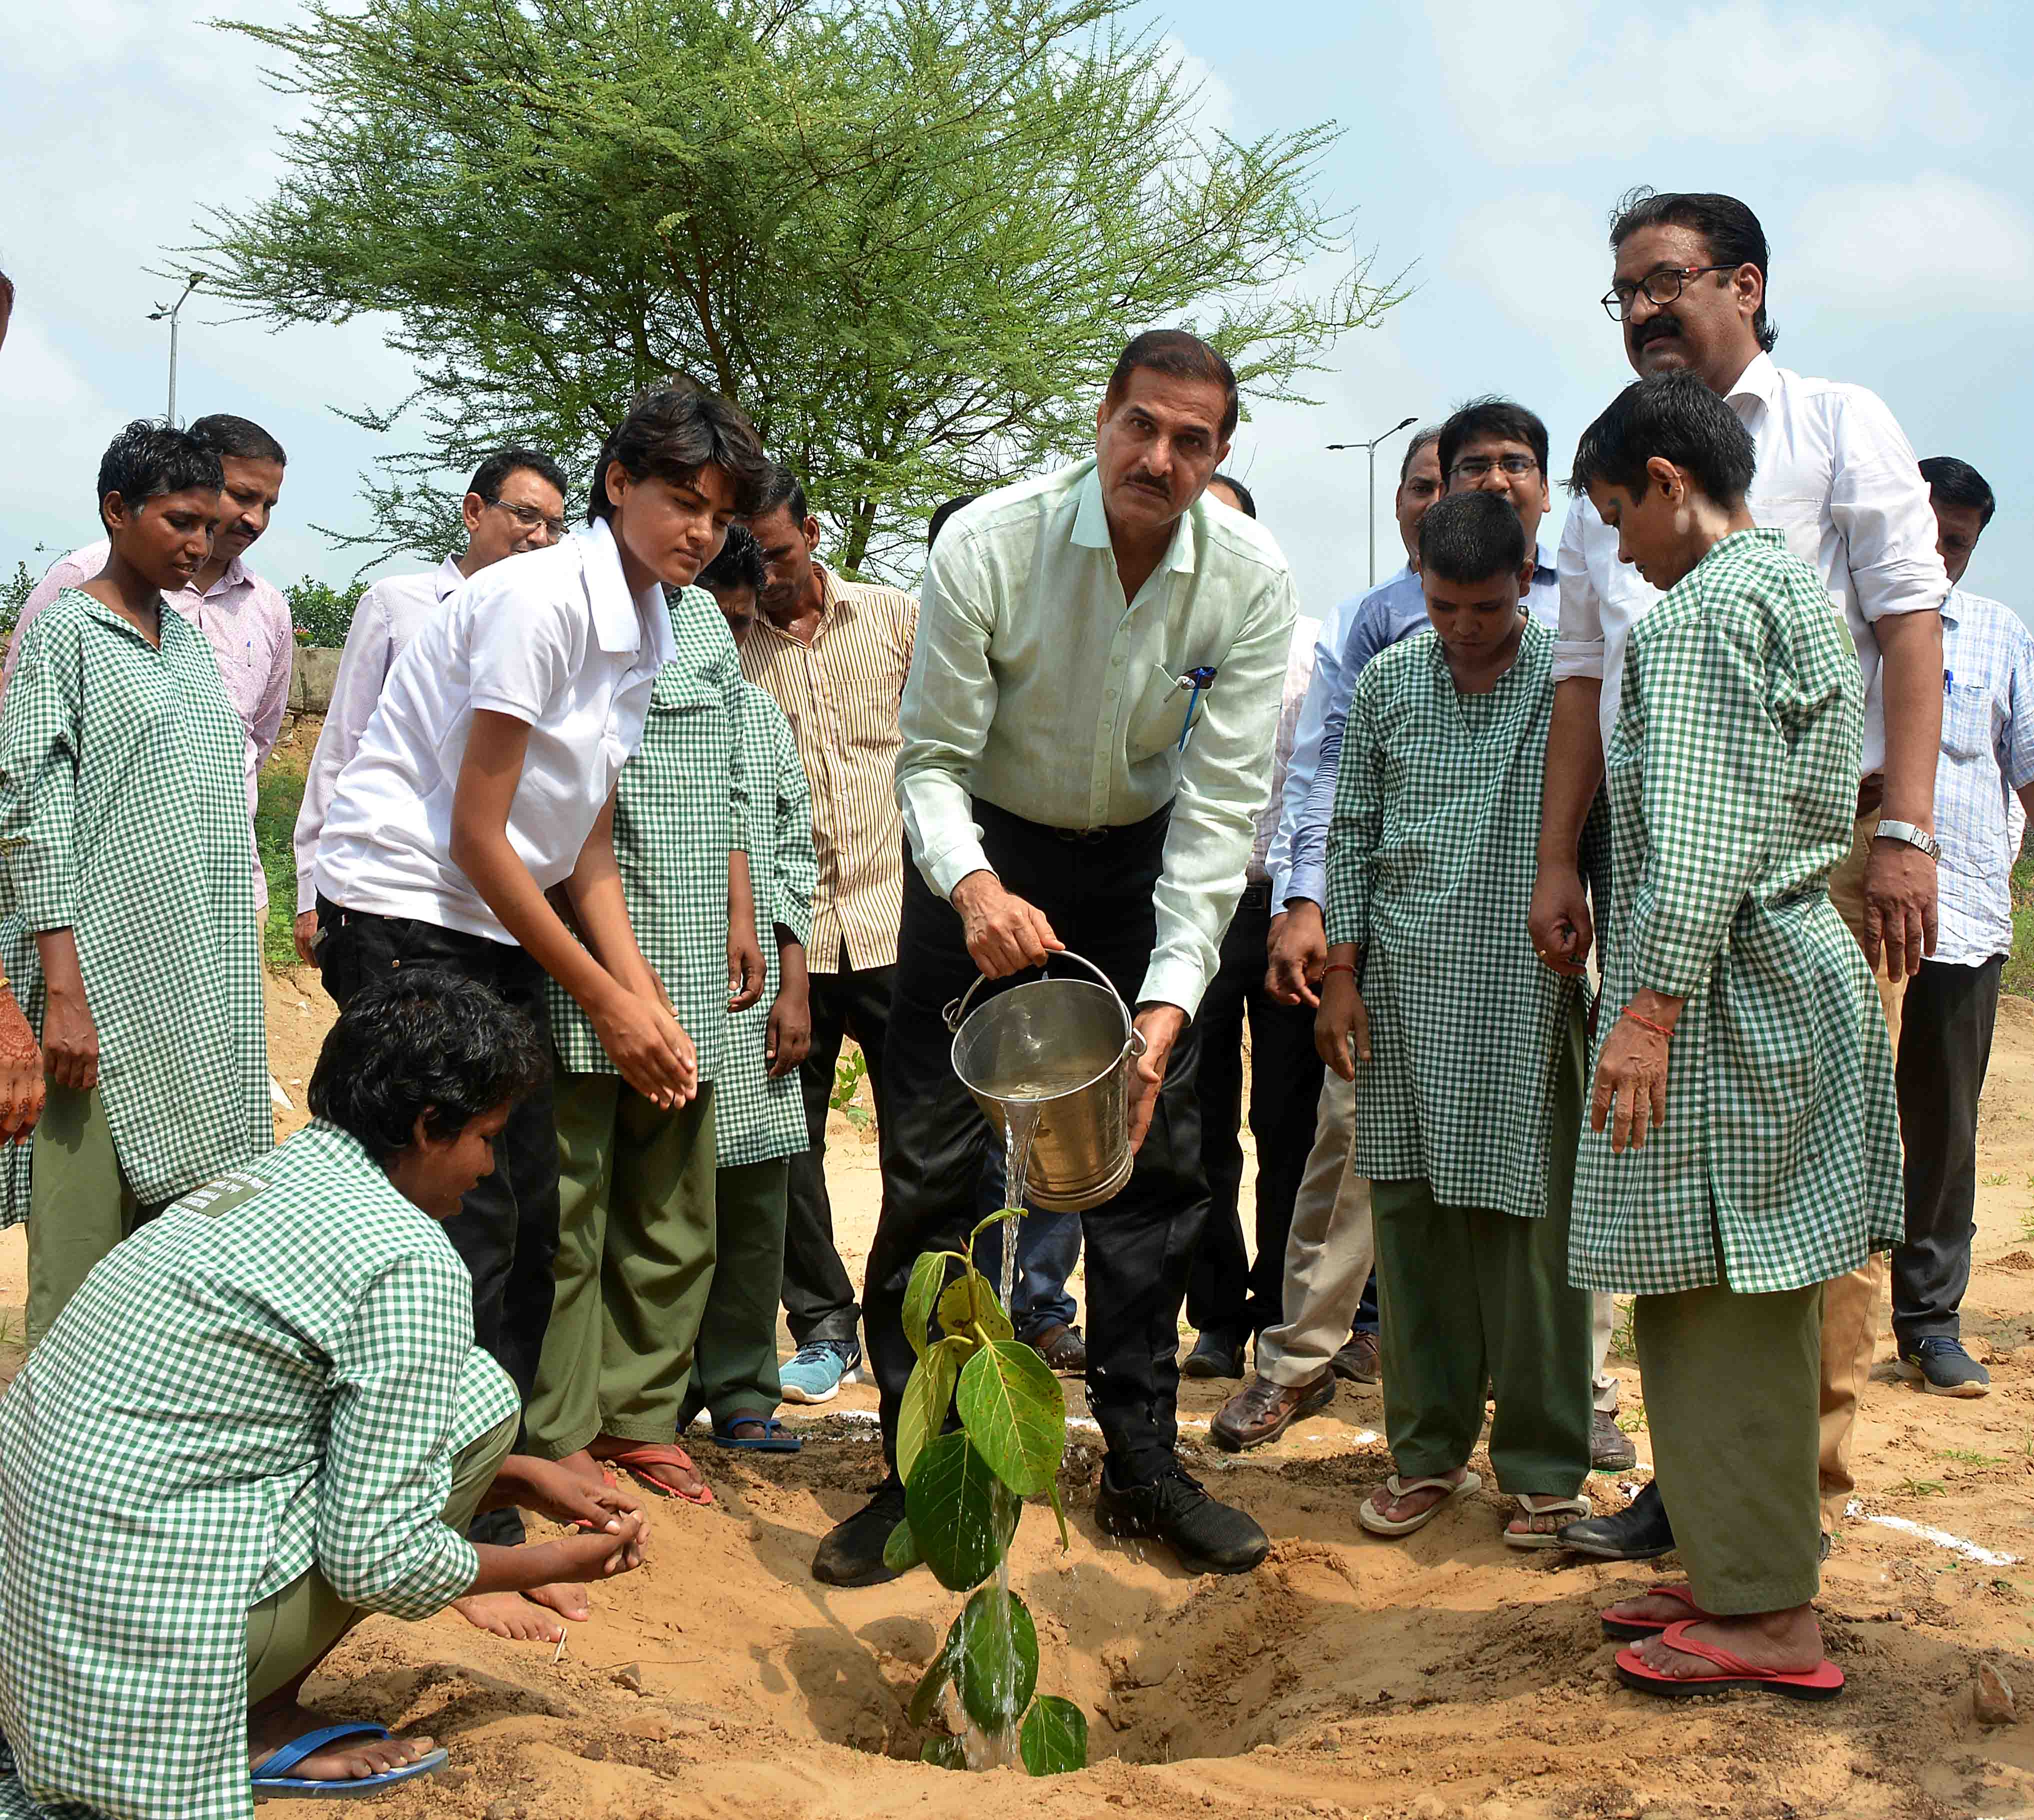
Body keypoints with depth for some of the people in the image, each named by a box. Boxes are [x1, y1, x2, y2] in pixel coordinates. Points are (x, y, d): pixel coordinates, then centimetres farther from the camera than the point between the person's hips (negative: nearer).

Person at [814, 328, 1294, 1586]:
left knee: (1155, 1150, 2)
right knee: (933, 1157, -6)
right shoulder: (990, 544, -24)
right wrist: (974, 888, -41)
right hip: (986, 855, -2)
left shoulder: (1251, 579, -19)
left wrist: (1170, 999, -29)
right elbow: (932, 759, -20)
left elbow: (1224, 802, -20)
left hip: (1143, 858, 2)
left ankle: (1143, 1462, 15)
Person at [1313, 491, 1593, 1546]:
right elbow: (1352, 834, 13)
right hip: (1406, 994, 3)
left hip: (1528, 996, -3)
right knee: (1411, 1222, 7)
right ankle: (1429, 1453, 21)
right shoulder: (1387, 685, 8)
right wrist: (1342, 972, 7)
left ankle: (1544, 1469, 12)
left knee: (1532, 1227, -1)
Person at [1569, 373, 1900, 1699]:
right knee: (1757, 1306, 14)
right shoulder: (1799, 592, 18)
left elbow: (1697, 833, -22)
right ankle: (1750, 1573, 23)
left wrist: (1651, 1005, -22)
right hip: (1803, 966, 10)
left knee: (1715, 1304, -4)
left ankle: (1765, 1617, 3)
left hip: (1726, 994, -10)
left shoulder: (1704, 611, -13)